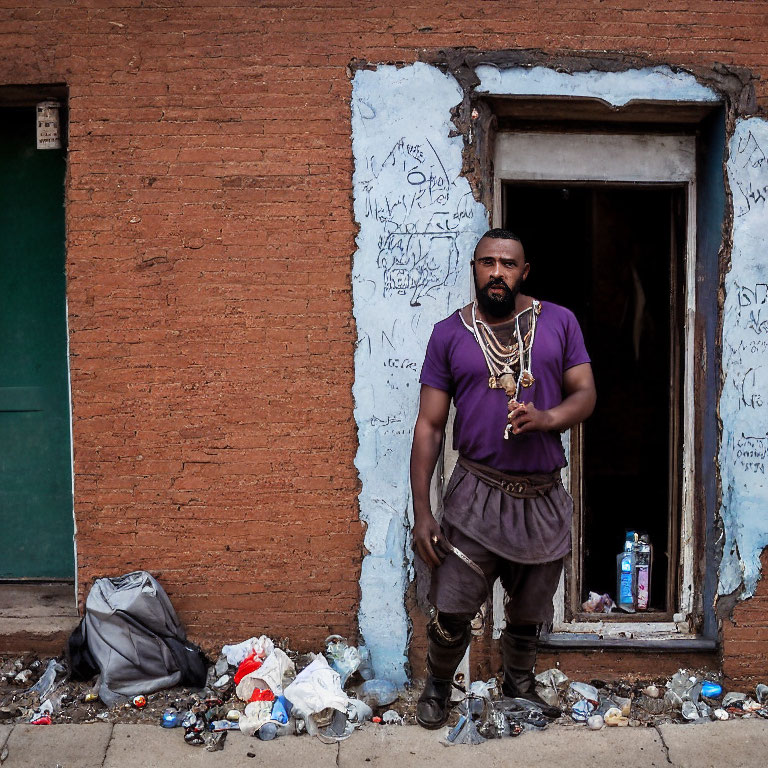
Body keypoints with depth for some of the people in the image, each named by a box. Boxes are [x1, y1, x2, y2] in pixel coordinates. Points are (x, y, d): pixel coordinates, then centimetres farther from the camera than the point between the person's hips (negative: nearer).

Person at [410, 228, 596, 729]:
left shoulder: (559, 322, 4)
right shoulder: (450, 334, 1)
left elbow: (586, 395, 4)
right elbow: (429, 426, -1)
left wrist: (545, 418, -19)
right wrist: (422, 513, -6)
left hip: (544, 497, 2)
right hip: (477, 494, -1)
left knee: (529, 615, 16)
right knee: (451, 611, -2)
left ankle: (519, 685, 44)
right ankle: (438, 686, 28)